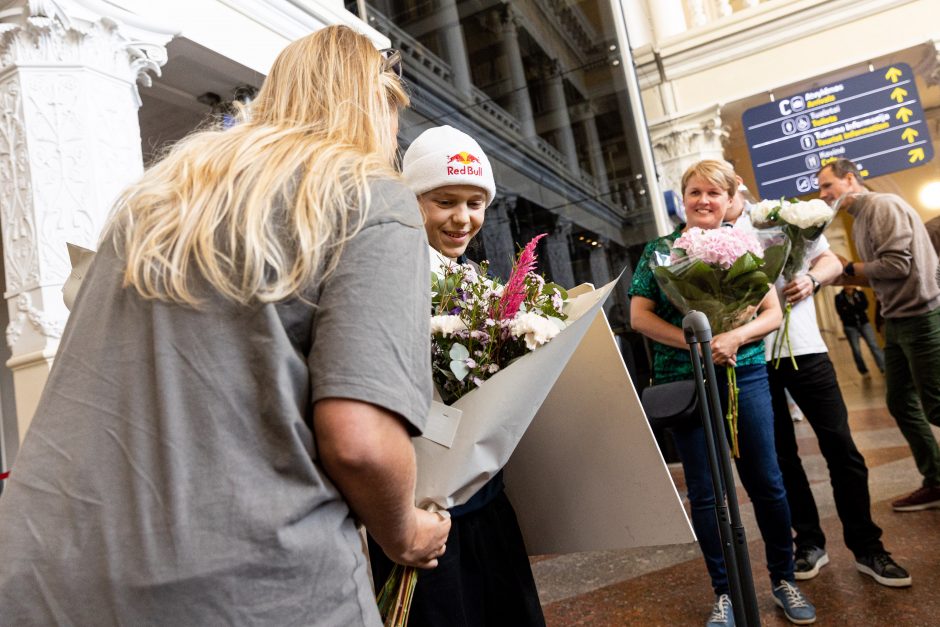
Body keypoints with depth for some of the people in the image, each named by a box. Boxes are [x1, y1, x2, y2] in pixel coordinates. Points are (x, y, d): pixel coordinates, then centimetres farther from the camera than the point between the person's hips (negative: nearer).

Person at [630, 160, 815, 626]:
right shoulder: (659, 250, 4)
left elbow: (773, 314, 2)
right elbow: (639, 316, -3)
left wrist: (734, 337, -18)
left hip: (745, 375, 1)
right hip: (682, 381, 0)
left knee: (765, 481, 7)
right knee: (704, 490, 7)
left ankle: (783, 579, 29)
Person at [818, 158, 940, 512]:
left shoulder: (883, 206, -13)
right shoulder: (859, 220, 15)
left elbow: (897, 265, -21)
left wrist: (847, 267, -9)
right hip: (897, 321, 10)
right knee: (901, 404, 12)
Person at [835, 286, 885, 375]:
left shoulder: (860, 293, 5)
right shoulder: (839, 297, -2)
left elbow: (864, 305, -10)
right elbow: (842, 312, -13)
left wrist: (849, 308, -15)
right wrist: (858, 309, -13)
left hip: (864, 323, 1)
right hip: (850, 326, -1)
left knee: (874, 345, -9)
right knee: (856, 350, -1)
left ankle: (885, 369, -12)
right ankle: (864, 372, 11)